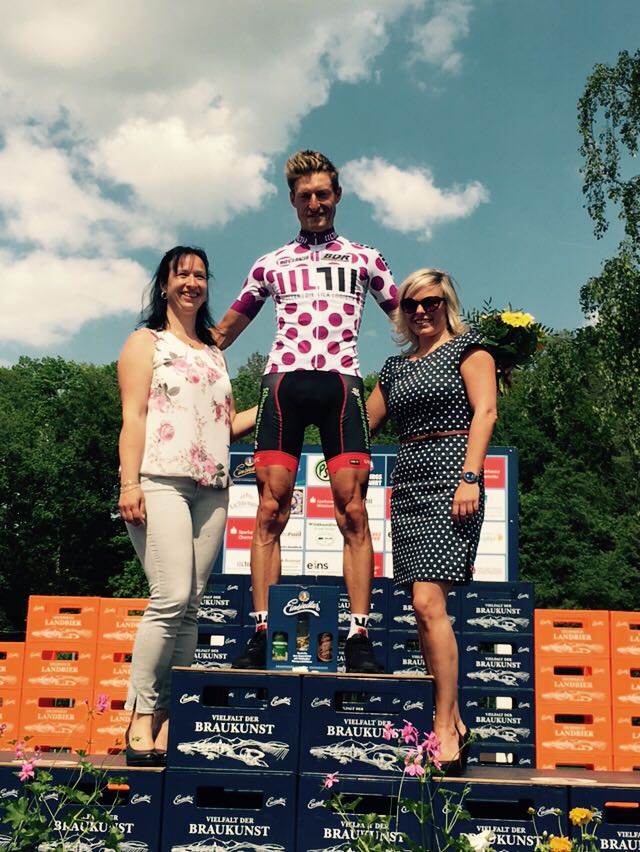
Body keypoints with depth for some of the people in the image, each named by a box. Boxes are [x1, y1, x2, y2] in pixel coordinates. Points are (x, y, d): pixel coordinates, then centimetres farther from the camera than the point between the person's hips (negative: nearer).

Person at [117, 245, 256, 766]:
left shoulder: (214, 353, 24)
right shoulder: (147, 342, 9)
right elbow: (133, 417, -2)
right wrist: (129, 483, -13)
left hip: (212, 488, 5)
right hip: (161, 482, -5)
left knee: (190, 606, 0)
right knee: (172, 596, -16)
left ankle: (168, 721, 5)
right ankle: (142, 715, -5)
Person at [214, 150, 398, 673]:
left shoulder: (364, 258, 21)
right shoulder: (271, 264, 23)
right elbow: (225, 330, 27)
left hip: (341, 381, -1)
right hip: (284, 380, 1)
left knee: (352, 512, -10)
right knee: (270, 511, -8)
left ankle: (359, 636, -9)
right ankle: (261, 633, -6)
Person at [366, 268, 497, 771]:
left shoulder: (467, 348, 5)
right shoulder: (395, 367, 22)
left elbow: (485, 411, -6)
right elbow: (364, 423, 28)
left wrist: (470, 477, -17)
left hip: (450, 482, -6)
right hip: (409, 485, 6)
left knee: (428, 602, -16)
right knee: (425, 609, 2)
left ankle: (445, 728, -10)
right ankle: (454, 724, 9)